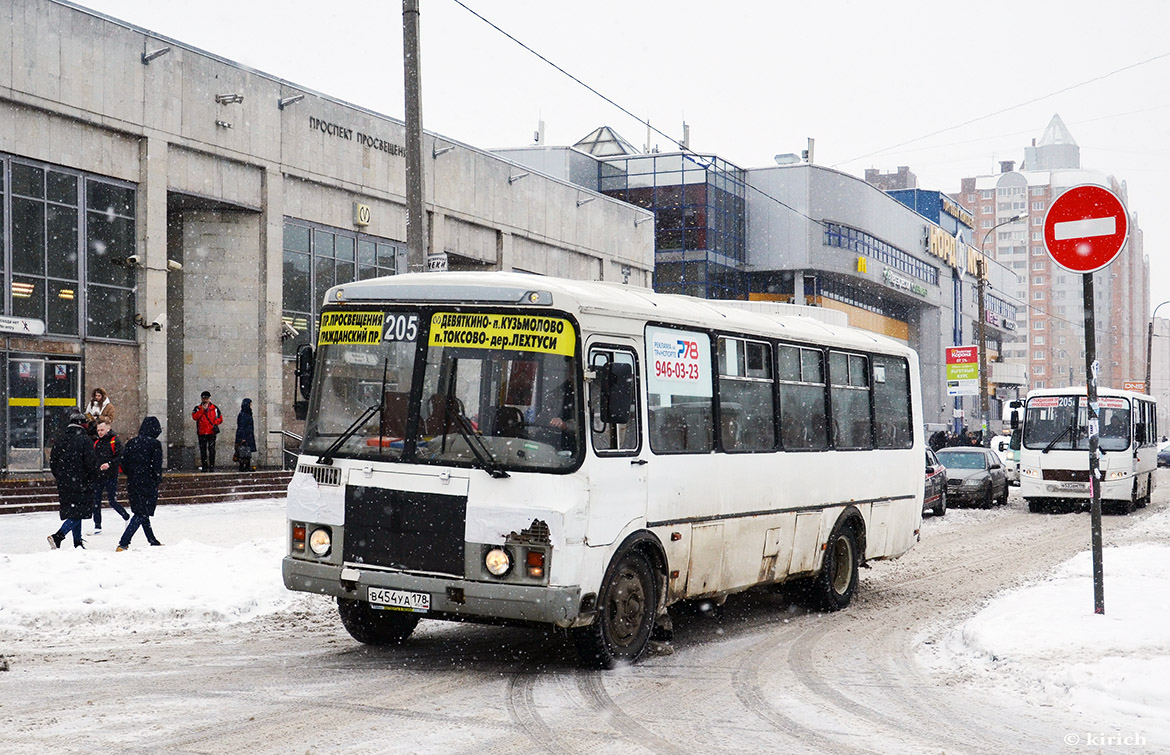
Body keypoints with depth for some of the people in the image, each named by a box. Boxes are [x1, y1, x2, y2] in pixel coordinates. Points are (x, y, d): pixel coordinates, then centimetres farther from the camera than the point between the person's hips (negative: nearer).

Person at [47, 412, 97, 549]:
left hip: (63, 483, 6)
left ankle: (78, 543, 16)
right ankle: (57, 537, -20)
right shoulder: (84, 439, -11)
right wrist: (96, 467, 6)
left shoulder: (60, 439, 7)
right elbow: (90, 462, -15)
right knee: (78, 513, -4)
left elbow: (52, 461, 10)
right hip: (81, 483, -6)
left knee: (74, 513, 14)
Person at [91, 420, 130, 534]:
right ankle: (97, 526, 10)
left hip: (111, 477, -6)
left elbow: (121, 457, -14)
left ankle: (126, 517, 20)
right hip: (97, 476, 6)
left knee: (113, 502, -4)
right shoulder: (96, 443, 15)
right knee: (96, 502, 2)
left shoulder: (115, 441, -5)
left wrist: (109, 464, -26)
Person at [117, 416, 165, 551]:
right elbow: (157, 465, -14)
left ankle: (153, 541, 26)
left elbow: (124, 463, 5)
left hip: (132, 483, 6)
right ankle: (123, 543, -14)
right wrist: (158, 479, 2)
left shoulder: (132, 442, 5)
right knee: (142, 514, -3)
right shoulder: (155, 444, -10)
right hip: (148, 483, -6)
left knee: (141, 513, 17)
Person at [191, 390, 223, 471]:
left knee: (212, 450, -4)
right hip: (202, 433, 0)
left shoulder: (214, 408, 9)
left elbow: (220, 418, 12)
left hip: (212, 432, 0)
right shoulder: (198, 408, 6)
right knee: (203, 450, 2)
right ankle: (204, 467, 7)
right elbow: (194, 417, -11)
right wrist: (202, 409, -14)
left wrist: (215, 423, -6)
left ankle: (212, 466, -1)